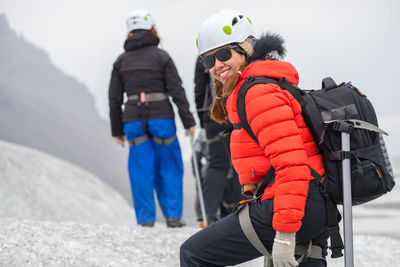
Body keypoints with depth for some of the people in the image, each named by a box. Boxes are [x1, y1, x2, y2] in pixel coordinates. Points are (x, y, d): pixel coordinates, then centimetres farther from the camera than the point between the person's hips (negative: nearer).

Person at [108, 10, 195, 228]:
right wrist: (188, 121, -2)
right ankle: (173, 215, 7)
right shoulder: (161, 56, -1)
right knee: (169, 168, 10)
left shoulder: (121, 61, 7)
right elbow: (176, 91, -6)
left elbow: (114, 99, 7)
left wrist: (117, 130, 14)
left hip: (133, 120, 2)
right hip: (161, 117, -2)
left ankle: (146, 220, 7)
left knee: (141, 171, 7)